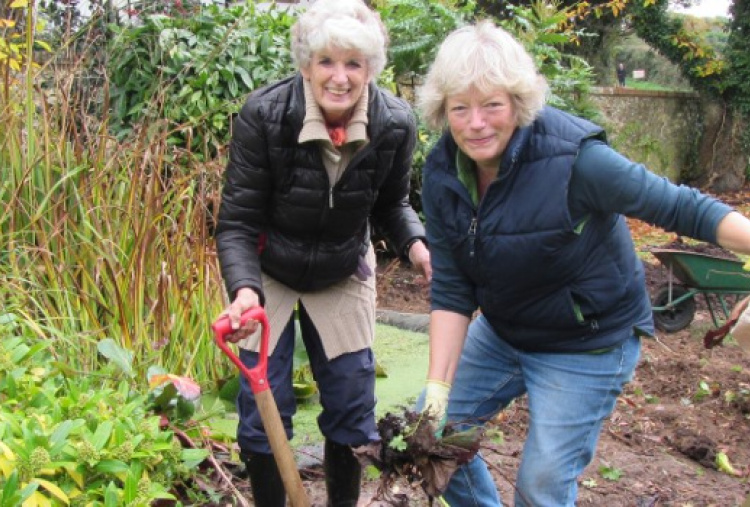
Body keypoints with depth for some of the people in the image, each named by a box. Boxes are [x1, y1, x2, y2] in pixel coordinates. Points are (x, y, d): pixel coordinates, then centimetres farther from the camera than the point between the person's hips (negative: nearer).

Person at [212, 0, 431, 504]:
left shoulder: (395, 123, -18)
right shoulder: (263, 116, -25)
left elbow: (392, 203, 0)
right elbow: (237, 222, -21)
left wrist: (416, 244, -20)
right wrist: (244, 288, -38)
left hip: (344, 274, 2)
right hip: (268, 272, -2)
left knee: (352, 405, 8)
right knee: (264, 408, 0)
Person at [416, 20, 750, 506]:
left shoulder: (572, 158, -28)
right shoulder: (442, 174, -11)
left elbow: (680, 206, -22)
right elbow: (450, 292, -9)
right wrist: (438, 384, -15)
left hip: (586, 345, -5)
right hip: (501, 332, 6)